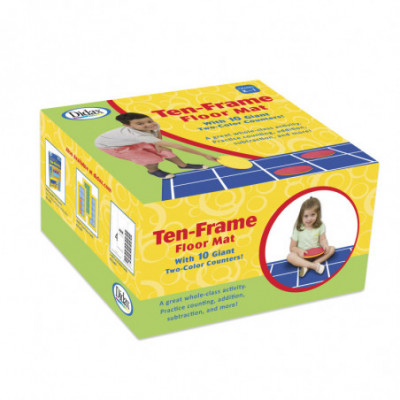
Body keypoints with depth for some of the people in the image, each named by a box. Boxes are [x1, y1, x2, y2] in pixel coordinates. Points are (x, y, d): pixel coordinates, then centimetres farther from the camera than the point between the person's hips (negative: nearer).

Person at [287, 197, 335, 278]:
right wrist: (299, 251, -26)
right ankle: (314, 266, -40)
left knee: (331, 249, -19)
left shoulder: (320, 226, 0)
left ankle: (307, 266, -31)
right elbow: (292, 247, -4)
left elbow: (322, 239, -3)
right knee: (290, 257, -30)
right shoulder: (298, 229, -7)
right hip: (303, 255, -3)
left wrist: (325, 245, -27)